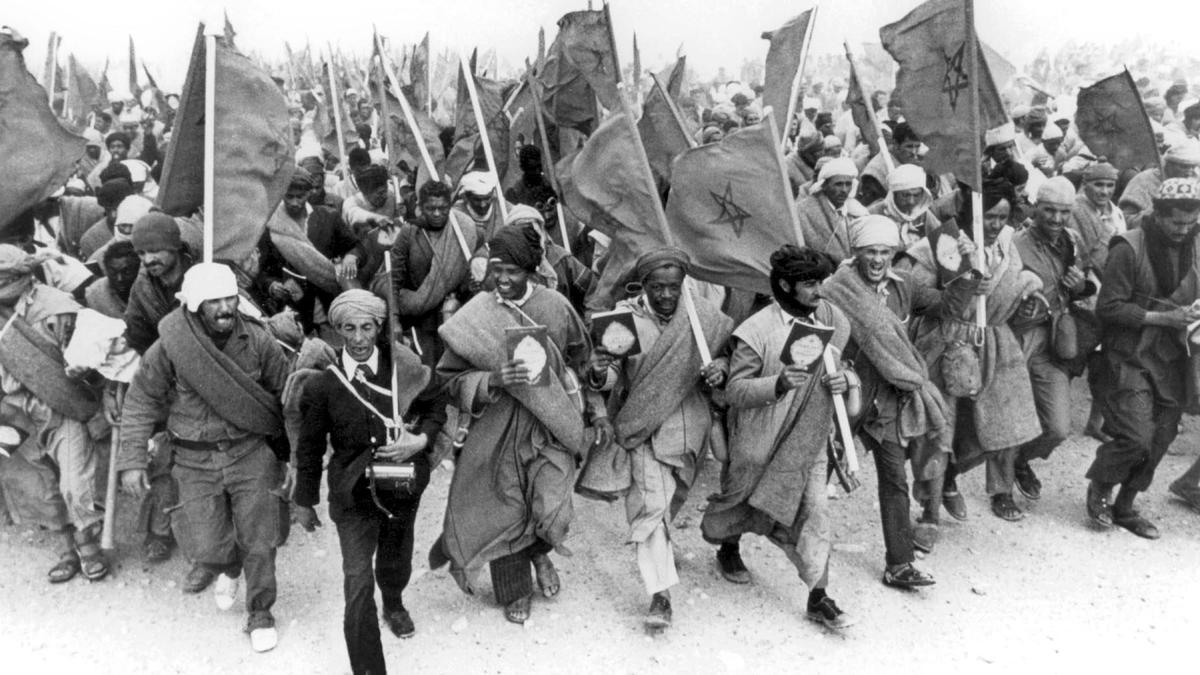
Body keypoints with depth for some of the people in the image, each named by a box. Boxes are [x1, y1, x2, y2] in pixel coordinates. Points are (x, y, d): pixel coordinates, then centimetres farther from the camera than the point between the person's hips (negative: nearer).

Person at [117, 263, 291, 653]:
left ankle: (260, 613, 26)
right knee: (207, 548, 1)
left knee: (259, 542, 2)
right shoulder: (168, 348, -13)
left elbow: (286, 396, 1)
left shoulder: (258, 341, -9)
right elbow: (140, 404, -3)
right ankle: (229, 569, 40)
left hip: (252, 452, 0)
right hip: (195, 460, 0)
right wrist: (132, 460, -8)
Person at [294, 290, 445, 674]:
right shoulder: (322, 386, -14)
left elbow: (435, 408, 3)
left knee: (396, 562, 24)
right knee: (358, 583, -9)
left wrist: (420, 440, -17)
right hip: (353, 494, -2)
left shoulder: (403, 365, -11)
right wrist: (304, 502, 6)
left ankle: (394, 604, 59)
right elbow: (310, 448, -2)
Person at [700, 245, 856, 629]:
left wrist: (845, 379, -11)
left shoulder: (833, 320, -1)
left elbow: (851, 365, 13)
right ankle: (728, 548, 48)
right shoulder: (757, 331, -18)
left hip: (809, 438, 3)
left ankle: (818, 596, 8)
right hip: (761, 438, -3)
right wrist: (778, 384, -36)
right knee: (743, 501, 15)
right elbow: (735, 391, -19)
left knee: (814, 511, -3)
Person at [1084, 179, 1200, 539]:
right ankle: (1099, 486, 15)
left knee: (1160, 439, 8)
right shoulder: (1129, 249, -13)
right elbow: (1108, 306, -15)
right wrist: (1162, 318, -19)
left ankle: (1124, 506, 25)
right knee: (1136, 437, -14)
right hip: (1132, 356, -6)